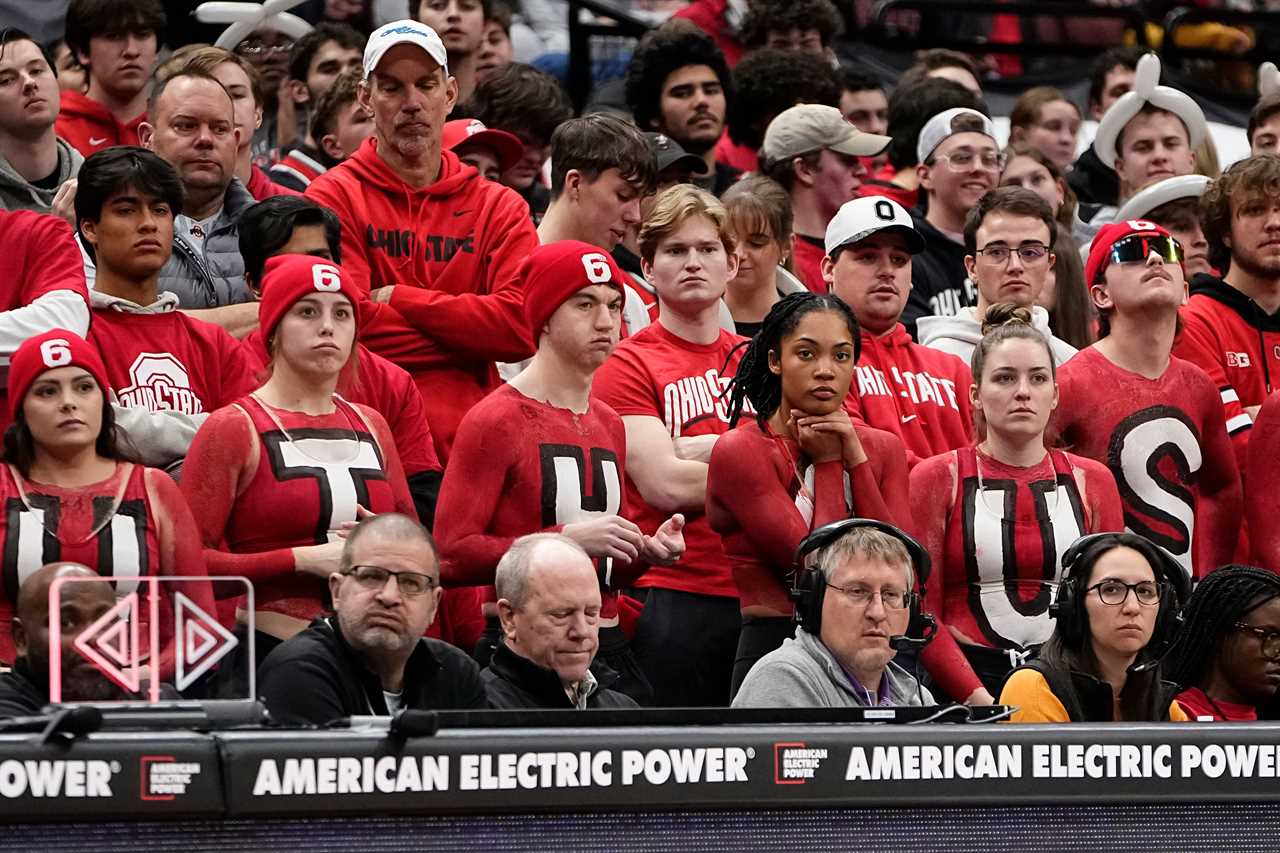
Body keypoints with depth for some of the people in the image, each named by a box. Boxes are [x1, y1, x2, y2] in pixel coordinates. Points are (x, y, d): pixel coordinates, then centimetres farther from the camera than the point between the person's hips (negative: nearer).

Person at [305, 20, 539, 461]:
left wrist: (398, 300, -3)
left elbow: (522, 325, -3)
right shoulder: (335, 198, 5)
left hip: (472, 441, 3)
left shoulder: (500, 209, 13)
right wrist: (470, 331, -2)